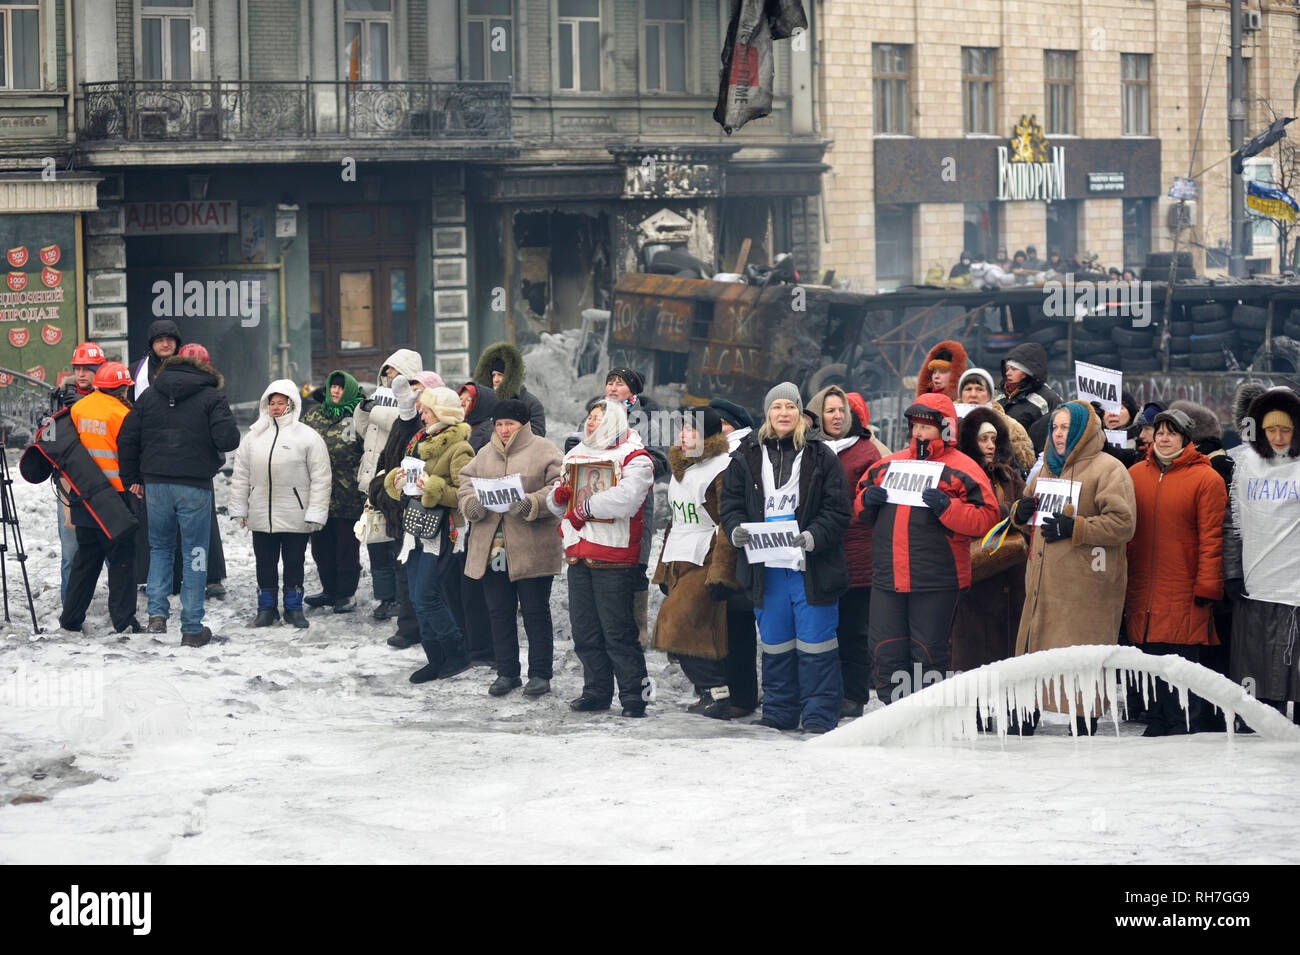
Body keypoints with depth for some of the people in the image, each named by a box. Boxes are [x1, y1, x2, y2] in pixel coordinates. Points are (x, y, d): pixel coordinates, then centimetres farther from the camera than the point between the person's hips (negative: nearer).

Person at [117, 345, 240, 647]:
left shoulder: (149, 395, 8)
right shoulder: (211, 397, -2)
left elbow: (126, 438, 7)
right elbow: (228, 439, -14)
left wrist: (132, 478, 16)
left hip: (155, 484, 3)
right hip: (195, 486, -3)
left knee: (160, 547, 20)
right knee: (195, 555, 6)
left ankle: (157, 612, 4)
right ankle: (192, 629, 6)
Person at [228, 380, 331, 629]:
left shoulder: (308, 437, -4)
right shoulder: (253, 437, 8)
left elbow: (320, 478, -5)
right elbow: (241, 475, 13)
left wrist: (315, 513, -9)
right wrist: (238, 508, 8)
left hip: (295, 516, -3)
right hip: (261, 515, 3)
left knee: (294, 563, 6)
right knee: (265, 563, 9)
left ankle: (293, 607, 18)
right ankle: (267, 607, 20)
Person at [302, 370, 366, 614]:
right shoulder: (314, 415, 12)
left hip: (347, 498, -6)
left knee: (346, 546, 2)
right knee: (321, 546, 13)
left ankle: (346, 593, 13)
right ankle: (330, 589, 28)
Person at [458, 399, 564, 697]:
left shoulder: (544, 450, -2)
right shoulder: (485, 453, 15)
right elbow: (466, 482, 15)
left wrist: (531, 504, -24)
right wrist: (471, 503, -7)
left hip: (532, 547, -5)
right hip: (491, 547, 5)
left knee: (535, 611, 1)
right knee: (499, 611, 9)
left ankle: (540, 673, 9)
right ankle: (506, 673, 19)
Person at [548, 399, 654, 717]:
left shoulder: (633, 458, -4)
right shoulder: (576, 455, 19)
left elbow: (626, 498, -23)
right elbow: (562, 507, 25)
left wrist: (585, 508, -16)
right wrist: (558, 497, 1)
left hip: (613, 556, -7)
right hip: (578, 554, 7)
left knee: (617, 631, -7)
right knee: (584, 630, 10)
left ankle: (634, 694, -1)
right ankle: (597, 691, 20)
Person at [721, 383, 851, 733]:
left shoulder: (821, 457, 1)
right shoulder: (746, 457, 8)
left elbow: (837, 511, -3)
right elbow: (731, 503, 10)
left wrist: (813, 537, -20)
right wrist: (736, 530, -11)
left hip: (811, 568, -3)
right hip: (766, 569, 3)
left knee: (815, 645, -2)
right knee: (775, 645, 12)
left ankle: (819, 716, 5)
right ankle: (778, 714, 22)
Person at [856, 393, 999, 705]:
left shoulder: (962, 469, 0)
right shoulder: (889, 464, 16)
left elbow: (985, 518, -9)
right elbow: (861, 511, 24)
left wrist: (946, 506, -21)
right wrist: (866, 500, 2)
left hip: (935, 581, -5)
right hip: (887, 576, 5)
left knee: (927, 653, 1)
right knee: (886, 651, 4)